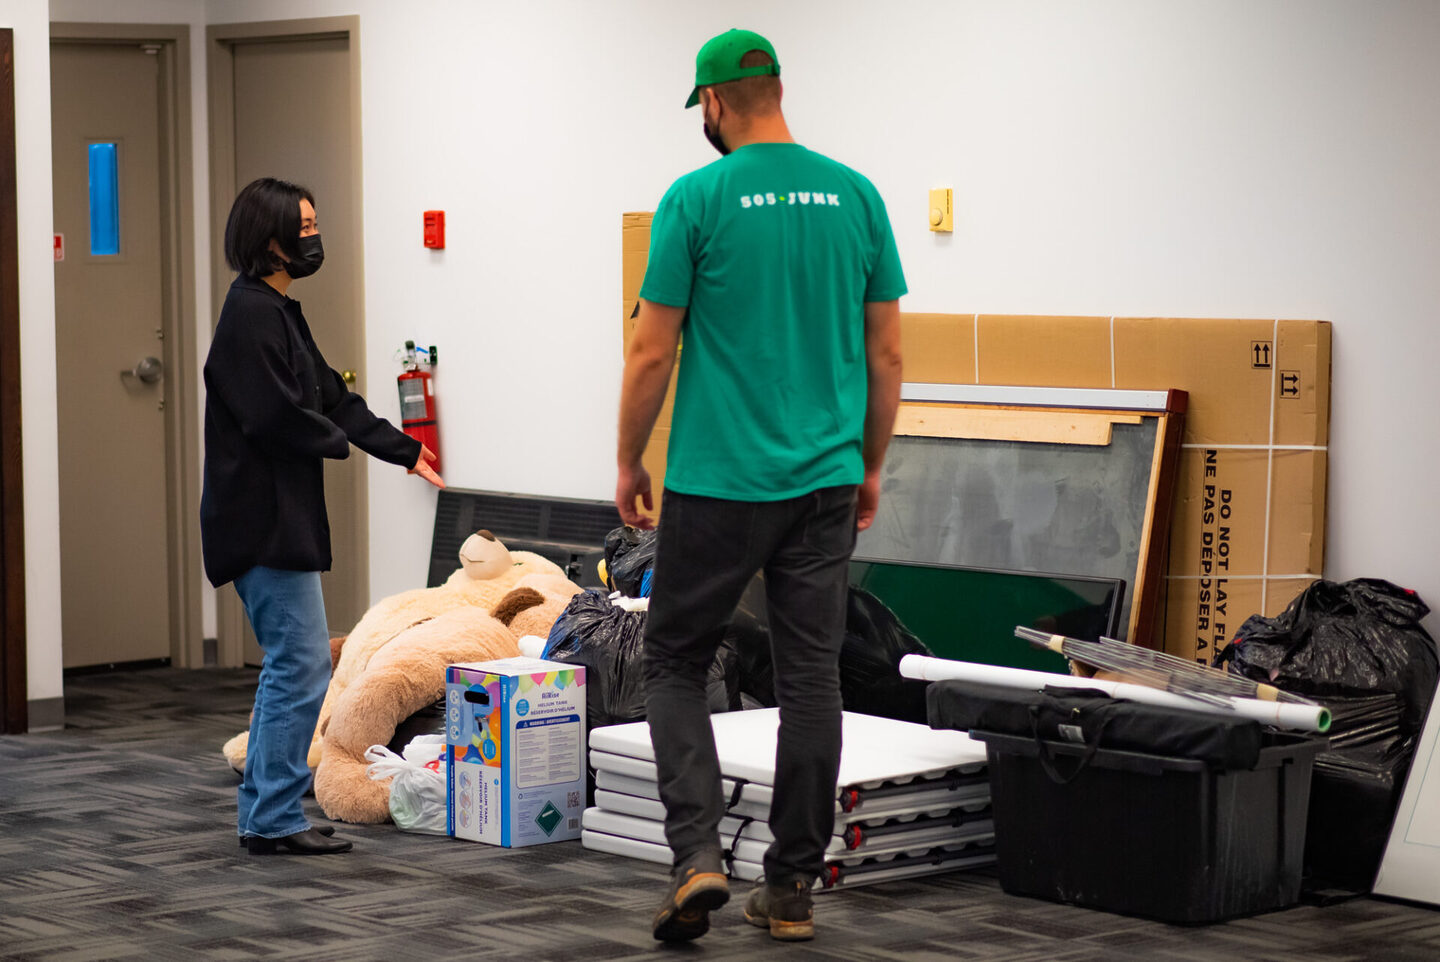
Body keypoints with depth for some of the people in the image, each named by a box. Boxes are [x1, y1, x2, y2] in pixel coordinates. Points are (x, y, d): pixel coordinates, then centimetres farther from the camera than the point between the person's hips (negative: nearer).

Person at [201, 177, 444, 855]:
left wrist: (402, 450, 21)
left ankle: (263, 812, 19)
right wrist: (335, 440, -5)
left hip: (285, 517, 11)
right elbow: (274, 414, -22)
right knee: (301, 668, -8)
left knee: (289, 667, 14)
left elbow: (333, 398, 22)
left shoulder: (279, 311, 18)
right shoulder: (250, 314, -15)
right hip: (265, 519, -11)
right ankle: (275, 821, -4)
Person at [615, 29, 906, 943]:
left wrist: (629, 464, 6)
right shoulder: (857, 196, 4)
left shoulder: (696, 200, -8)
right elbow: (886, 353, 7)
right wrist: (869, 468, 18)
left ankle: (697, 852, -8)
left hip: (718, 484, -4)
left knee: (676, 664, 9)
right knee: (811, 677, 8)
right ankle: (792, 886, 12)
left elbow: (653, 353, -7)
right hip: (825, 484, 4)